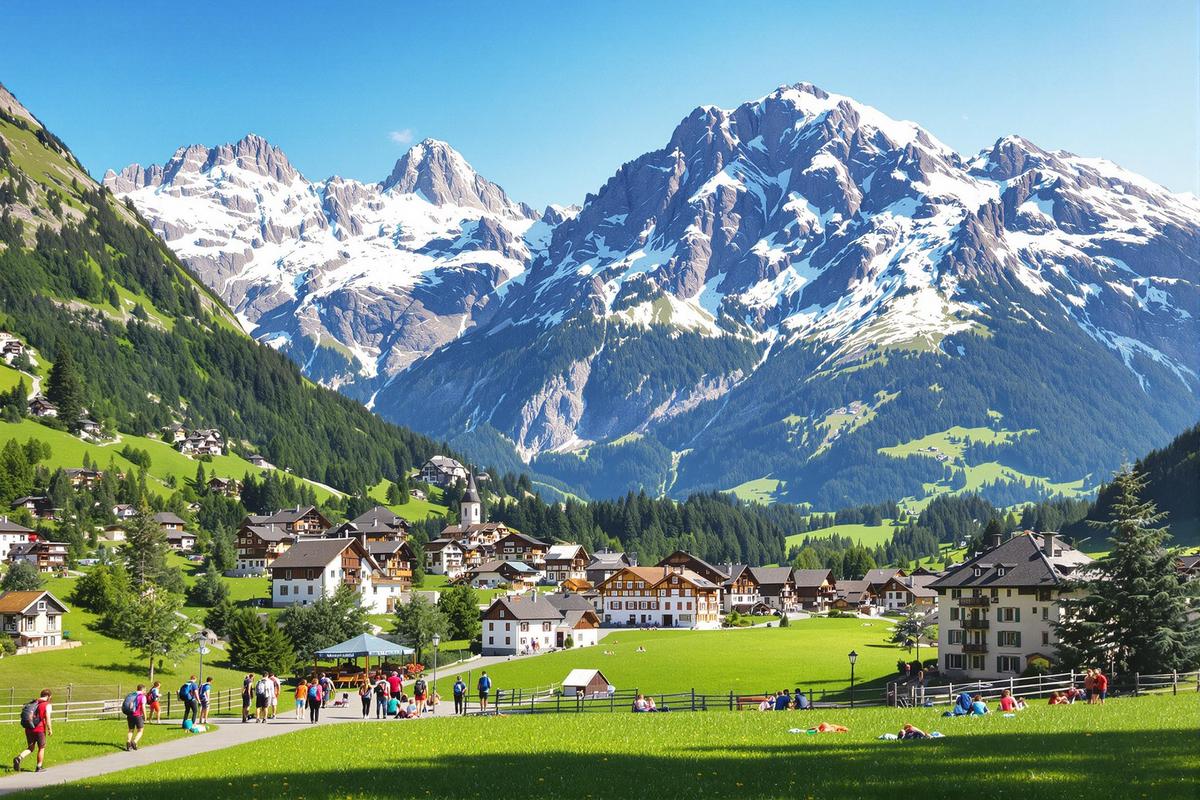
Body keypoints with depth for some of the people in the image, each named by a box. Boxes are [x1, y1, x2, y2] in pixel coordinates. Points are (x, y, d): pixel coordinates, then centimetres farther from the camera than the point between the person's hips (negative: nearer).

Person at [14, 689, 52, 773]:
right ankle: (39, 767, 17)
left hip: (28, 729, 5)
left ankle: (19, 758, -9)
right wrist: (50, 729, -5)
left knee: (30, 748, 17)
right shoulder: (47, 705, -7)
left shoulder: (32, 702, 11)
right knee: (41, 748, 13)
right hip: (40, 730, -5)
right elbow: (47, 719, -15)